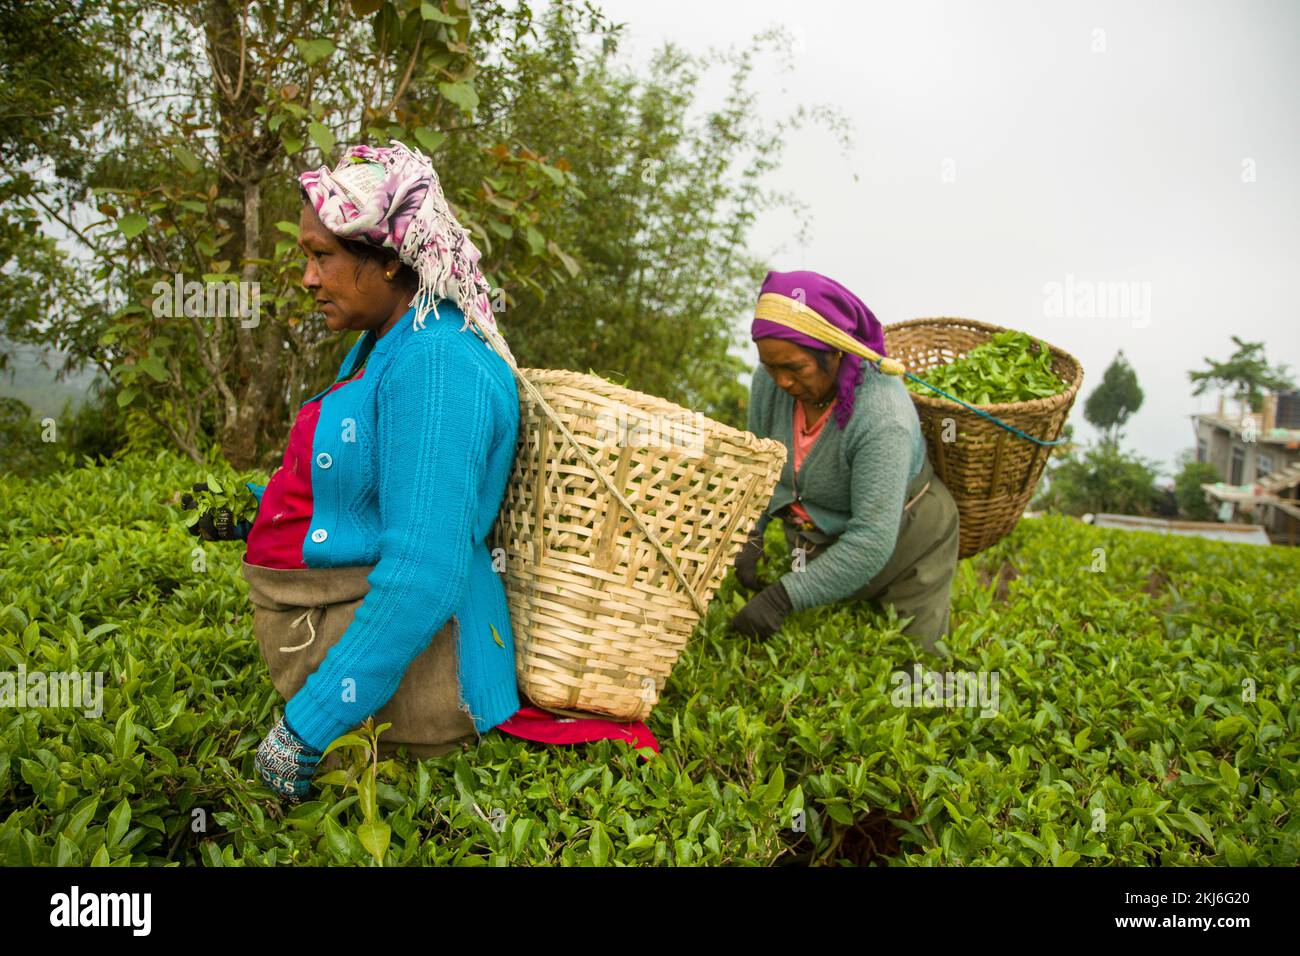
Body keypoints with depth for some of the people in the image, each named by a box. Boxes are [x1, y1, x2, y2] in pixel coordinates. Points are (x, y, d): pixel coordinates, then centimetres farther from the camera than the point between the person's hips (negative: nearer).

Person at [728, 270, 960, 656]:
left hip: (901, 554, -5)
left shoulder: (882, 419, -37)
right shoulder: (770, 381, -19)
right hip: (822, 549, 5)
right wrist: (749, 536, -17)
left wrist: (784, 597, -38)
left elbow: (872, 541, -37)